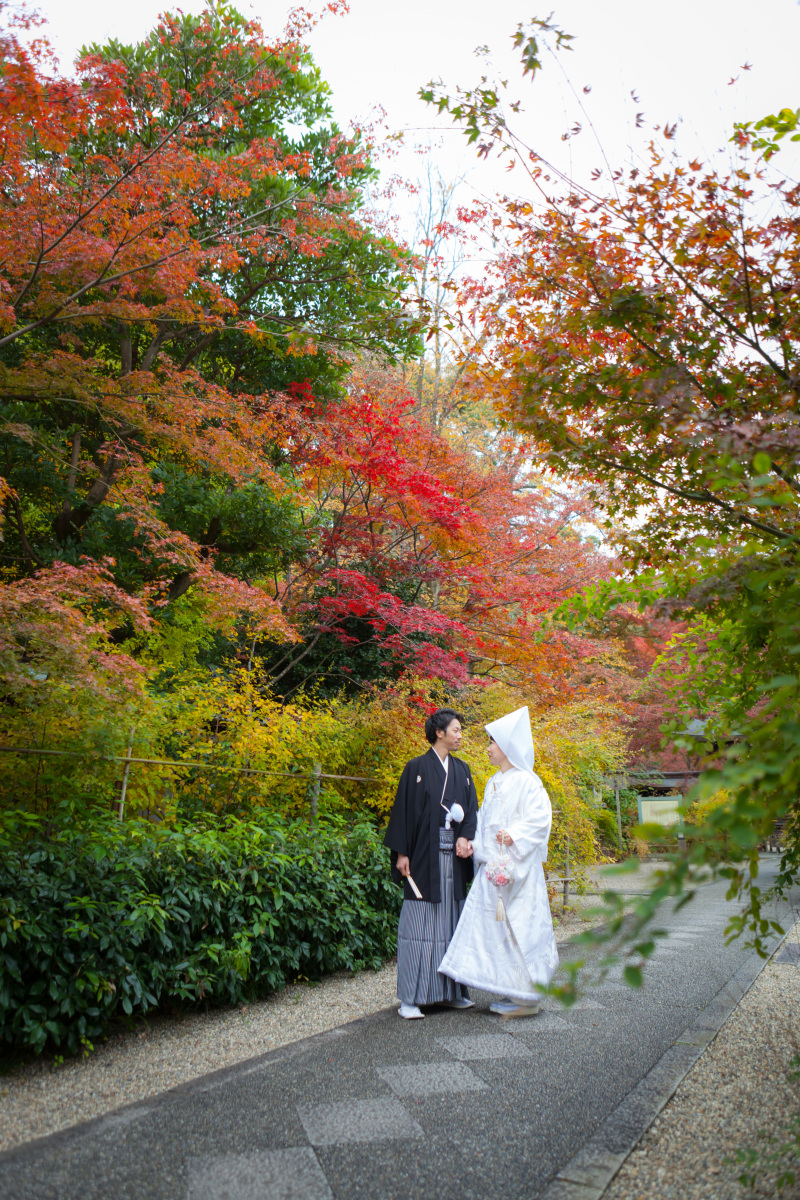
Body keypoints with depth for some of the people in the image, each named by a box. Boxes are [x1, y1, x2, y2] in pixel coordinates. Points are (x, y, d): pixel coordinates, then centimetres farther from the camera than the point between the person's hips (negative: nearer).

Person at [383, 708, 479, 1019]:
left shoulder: (462, 769, 14)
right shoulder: (417, 768, -3)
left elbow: (471, 807, 12)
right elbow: (404, 810, -5)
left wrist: (465, 836, -6)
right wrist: (401, 853, -10)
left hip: (454, 856, 5)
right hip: (424, 855, -5)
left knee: (452, 920, 9)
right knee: (419, 922, -3)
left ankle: (453, 991, 19)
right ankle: (410, 998, 3)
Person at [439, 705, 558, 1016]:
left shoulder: (526, 781, -9)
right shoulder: (494, 782, 16)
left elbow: (540, 817, -16)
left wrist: (515, 835, -25)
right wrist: (473, 843, 8)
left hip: (516, 867, -8)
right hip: (493, 865, 8)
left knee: (518, 927, -4)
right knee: (494, 926, 8)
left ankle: (528, 998, 7)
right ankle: (511, 992, 18)